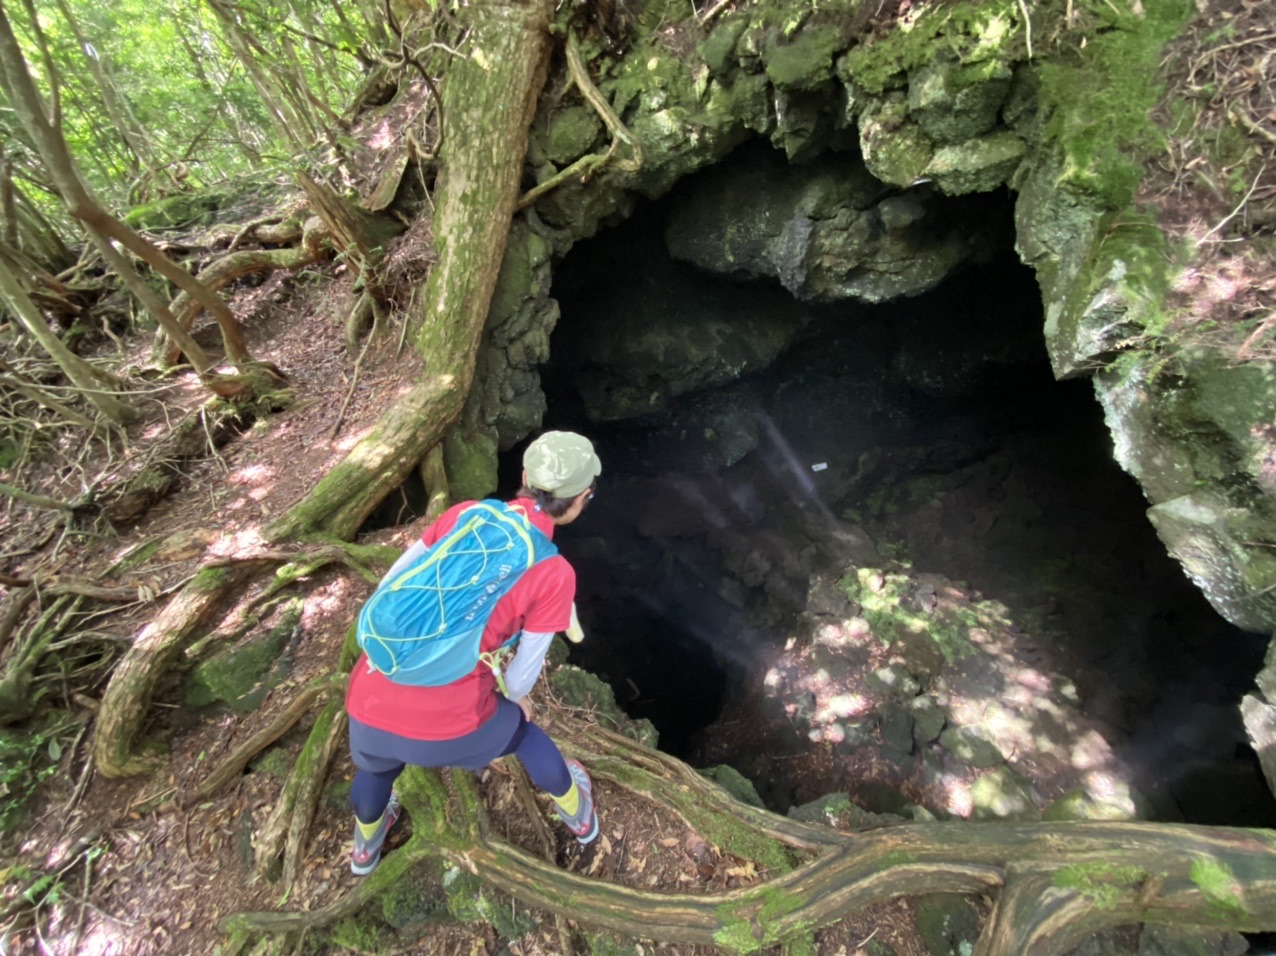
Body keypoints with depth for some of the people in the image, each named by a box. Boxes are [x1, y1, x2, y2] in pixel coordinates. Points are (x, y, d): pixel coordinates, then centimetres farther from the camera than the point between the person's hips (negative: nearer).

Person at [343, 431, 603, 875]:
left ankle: (365, 848, 68)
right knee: (522, 729, 30)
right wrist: (511, 696, 18)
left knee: (376, 765, 39)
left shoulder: (464, 514, -2)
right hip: (449, 724, -3)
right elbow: (519, 680, -7)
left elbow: (388, 588, 5)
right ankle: (578, 816, 55)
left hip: (370, 708, 4)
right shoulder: (554, 574, -12)